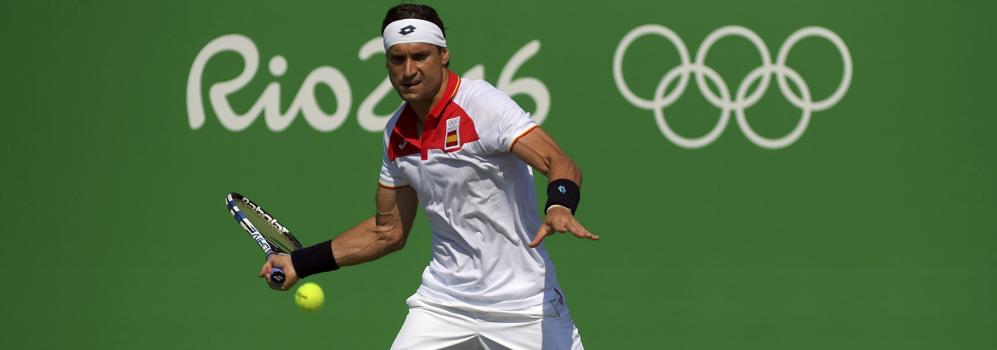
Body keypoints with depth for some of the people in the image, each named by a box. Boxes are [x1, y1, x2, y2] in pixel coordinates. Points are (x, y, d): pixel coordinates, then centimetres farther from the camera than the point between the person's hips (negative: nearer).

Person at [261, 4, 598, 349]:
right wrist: (300, 263, 15)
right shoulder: (396, 134, 6)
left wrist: (560, 207, -48)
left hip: (522, 304, -5)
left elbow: (562, 166, -26)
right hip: (444, 302, 5)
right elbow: (388, 231, 17)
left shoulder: (482, 105, -15)